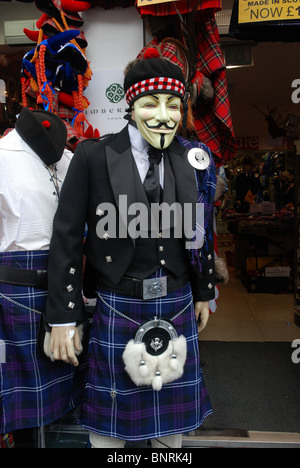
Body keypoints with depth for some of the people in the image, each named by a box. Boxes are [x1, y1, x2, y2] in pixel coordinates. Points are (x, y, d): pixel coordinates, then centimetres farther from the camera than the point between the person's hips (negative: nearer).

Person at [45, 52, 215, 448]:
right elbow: (66, 238, -9)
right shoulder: (94, 156, -10)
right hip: (117, 307, -3)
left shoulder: (191, 160, 1)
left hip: (177, 307, 3)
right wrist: (62, 318, -8)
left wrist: (203, 291, 16)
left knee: (172, 419, 21)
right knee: (109, 423, 17)